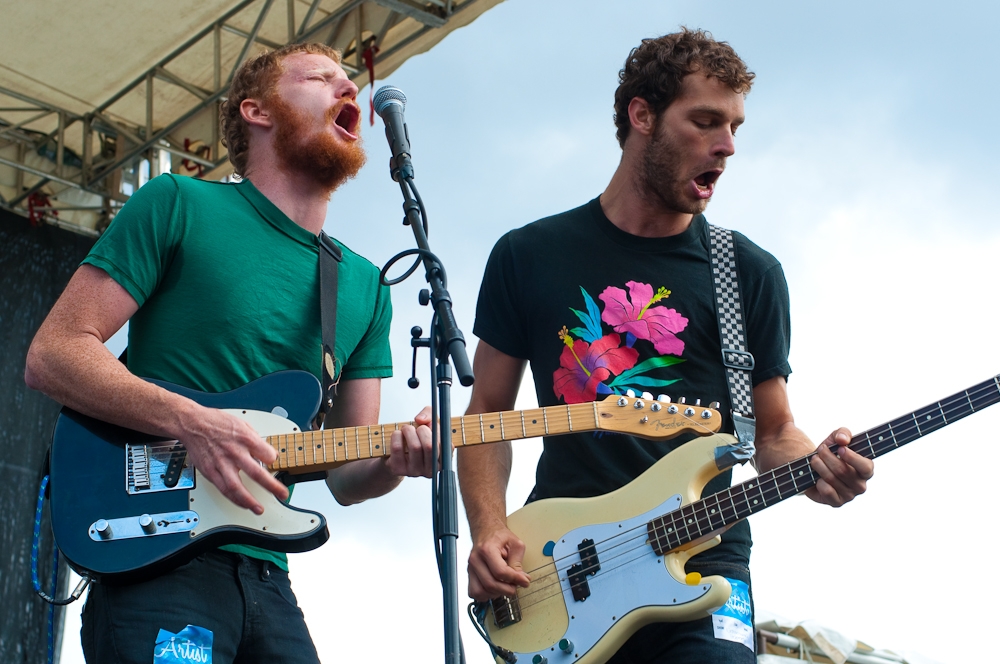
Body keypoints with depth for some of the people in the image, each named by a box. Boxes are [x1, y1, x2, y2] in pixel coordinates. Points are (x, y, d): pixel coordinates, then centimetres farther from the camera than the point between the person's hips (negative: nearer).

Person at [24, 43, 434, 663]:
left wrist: (395, 460, -8)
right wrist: (191, 422, -18)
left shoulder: (366, 286, 15)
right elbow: (52, 355, -5)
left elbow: (344, 475, 16)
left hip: (267, 578, 6)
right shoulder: (180, 205, 1)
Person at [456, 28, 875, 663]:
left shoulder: (752, 273, 7)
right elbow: (488, 412, 10)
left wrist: (816, 463, -11)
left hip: (700, 567, 0)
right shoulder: (528, 256, 6)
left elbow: (773, 431, 12)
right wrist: (488, 527, -7)